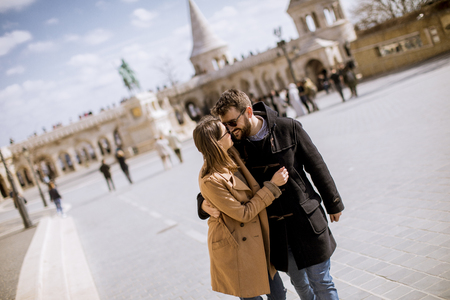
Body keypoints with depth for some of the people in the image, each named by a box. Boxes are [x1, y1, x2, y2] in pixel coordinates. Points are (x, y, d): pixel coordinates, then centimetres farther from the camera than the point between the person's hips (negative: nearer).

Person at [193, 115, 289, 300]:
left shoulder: (230, 157, -3)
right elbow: (244, 214, -19)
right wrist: (272, 185, -15)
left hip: (256, 239, 8)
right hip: (235, 248, -8)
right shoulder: (211, 180, -28)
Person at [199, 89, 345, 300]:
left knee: (321, 283, 11)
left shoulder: (288, 129, -13)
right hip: (273, 229, 2)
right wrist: (205, 203, -18)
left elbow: (316, 166, -3)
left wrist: (333, 203, 5)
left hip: (306, 220, -2)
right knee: (299, 282, 19)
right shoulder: (234, 147, -8)